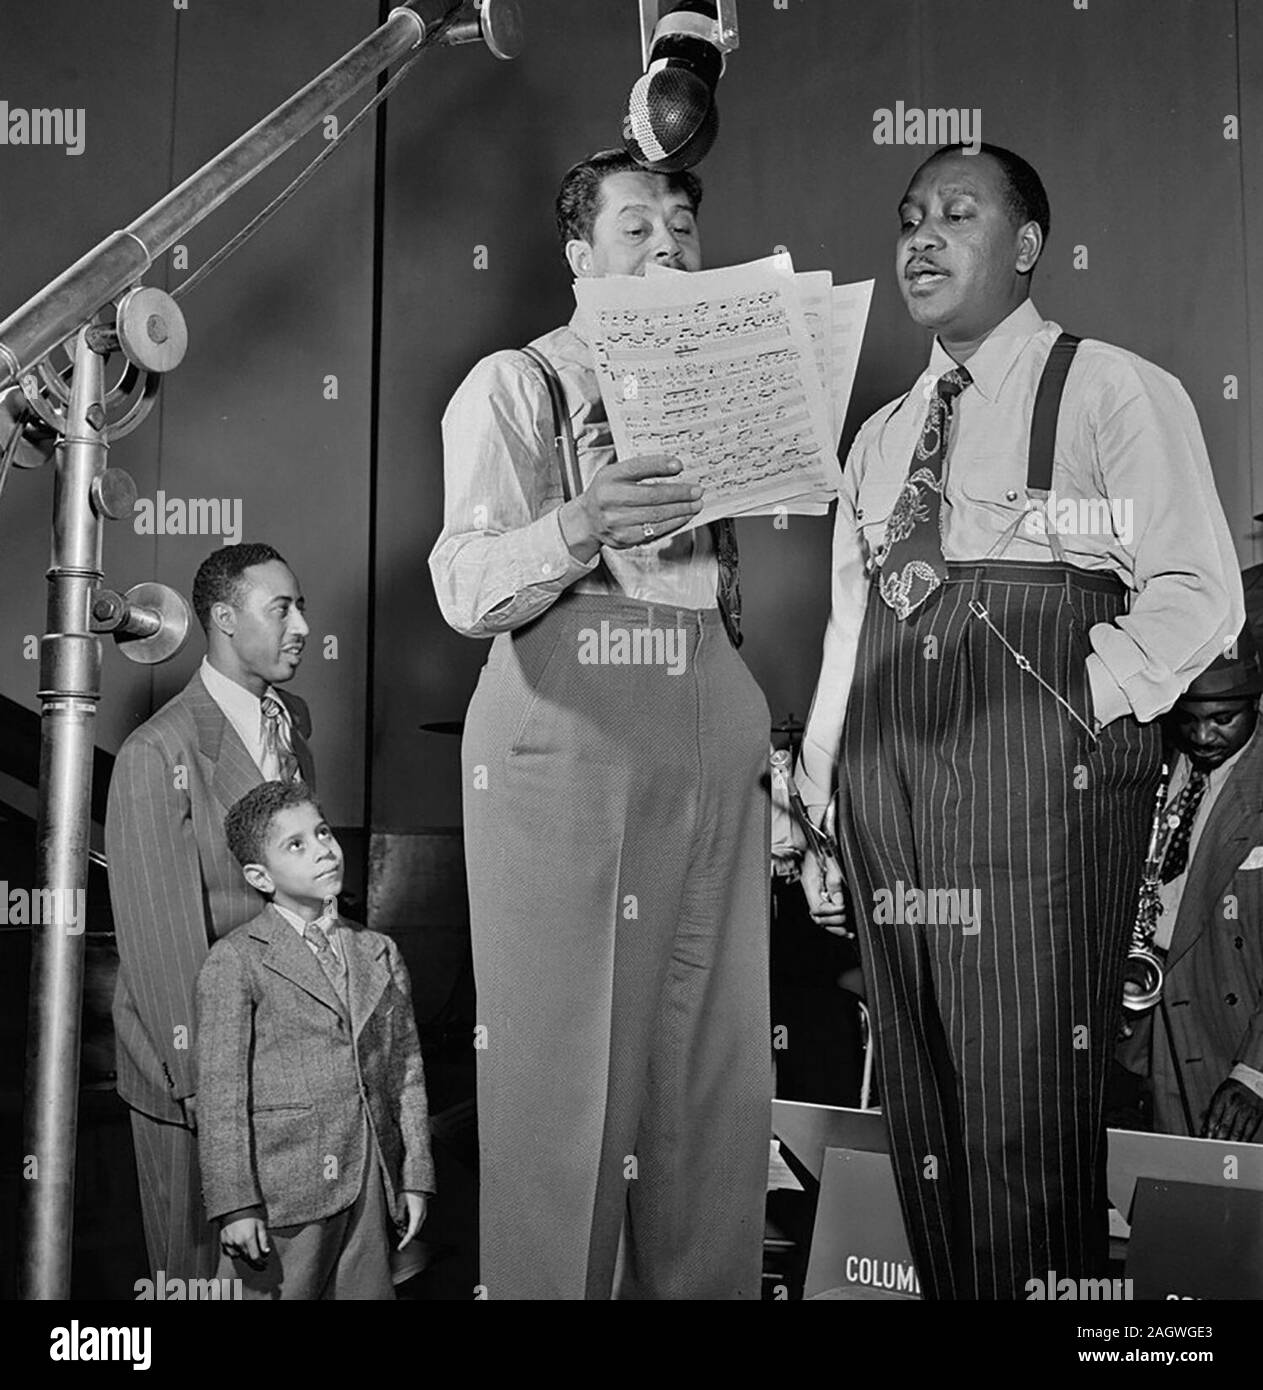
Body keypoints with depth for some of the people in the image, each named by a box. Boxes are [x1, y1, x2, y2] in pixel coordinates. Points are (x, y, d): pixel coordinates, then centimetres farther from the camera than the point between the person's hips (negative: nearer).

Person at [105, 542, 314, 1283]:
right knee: (196, 1261, 10)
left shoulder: (295, 720, 7)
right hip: (194, 1053, -6)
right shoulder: (158, 754, -17)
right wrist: (200, 1076, -17)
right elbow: (161, 930, -18)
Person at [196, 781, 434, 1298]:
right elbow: (221, 1091, -8)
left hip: (370, 1187, 5)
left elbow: (406, 1071, 13)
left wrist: (415, 1177, 10)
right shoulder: (235, 962, -4)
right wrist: (235, 1204, -12)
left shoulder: (380, 954, 12)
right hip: (283, 1191, -4)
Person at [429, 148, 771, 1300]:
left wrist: (768, 738, 11)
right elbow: (464, 588, -8)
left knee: (717, 1075, 4)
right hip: (568, 745, -5)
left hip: (715, 750, 5)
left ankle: (705, 1287, 15)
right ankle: (549, 1287, 9)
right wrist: (580, 526, -27)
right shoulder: (512, 385, 5)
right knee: (567, 1067, -4)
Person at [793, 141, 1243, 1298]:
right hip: (889, 794, 6)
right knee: (923, 1117, 11)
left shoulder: (1113, 392, 1)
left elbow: (1197, 596, -6)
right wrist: (817, 806, 13)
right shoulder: (880, 436, 20)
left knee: (1031, 1121, -5)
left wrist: (1084, 701, -15)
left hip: (1039, 783, -6)